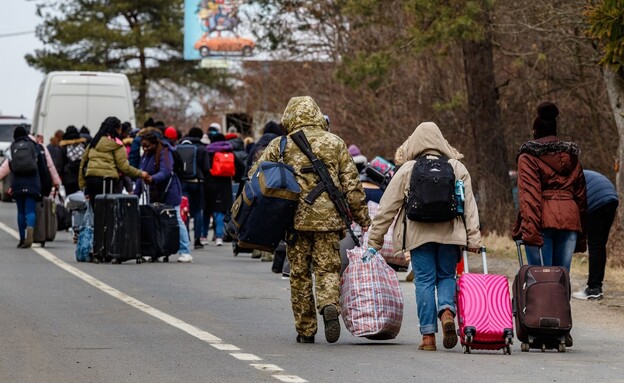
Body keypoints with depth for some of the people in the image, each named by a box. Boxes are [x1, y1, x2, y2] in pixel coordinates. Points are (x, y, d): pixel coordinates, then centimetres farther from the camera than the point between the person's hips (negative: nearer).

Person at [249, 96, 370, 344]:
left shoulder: (281, 145, 2)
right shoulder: (335, 144, 6)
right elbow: (352, 185, 5)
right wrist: (363, 218, 11)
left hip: (296, 219, 0)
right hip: (329, 218, 0)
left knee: (299, 274, 9)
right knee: (328, 268, 5)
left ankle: (305, 330, 11)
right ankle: (330, 306, -25)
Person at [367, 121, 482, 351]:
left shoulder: (406, 170, 3)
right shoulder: (457, 168, 7)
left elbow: (387, 208, 5)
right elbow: (470, 206, 5)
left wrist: (374, 242, 10)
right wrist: (473, 239, 6)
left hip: (419, 235, -1)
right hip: (450, 234, 1)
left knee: (424, 280, 4)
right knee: (447, 276, 14)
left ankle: (428, 336, 0)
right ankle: (447, 311, -16)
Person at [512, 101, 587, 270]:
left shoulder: (528, 156, 4)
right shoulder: (571, 156, 20)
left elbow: (529, 194, -9)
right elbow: (580, 195, 18)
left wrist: (530, 228, -17)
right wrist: (581, 236, 20)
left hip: (543, 220, -4)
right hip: (569, 220, 4)